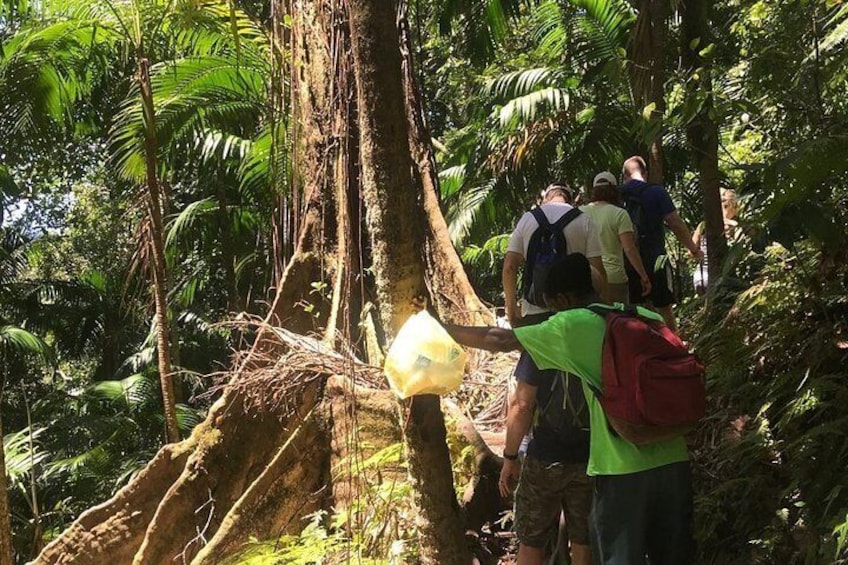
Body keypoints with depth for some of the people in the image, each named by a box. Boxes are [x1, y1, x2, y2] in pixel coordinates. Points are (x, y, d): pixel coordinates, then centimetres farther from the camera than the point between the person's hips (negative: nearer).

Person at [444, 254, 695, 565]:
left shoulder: (570, 326, -5)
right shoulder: (650, 318, 9)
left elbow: (500, 340, 1)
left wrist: (442, 329, 15)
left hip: (621, 470, -5)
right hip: (674, 461, 5)